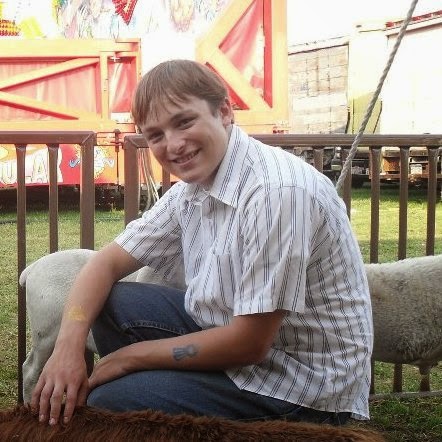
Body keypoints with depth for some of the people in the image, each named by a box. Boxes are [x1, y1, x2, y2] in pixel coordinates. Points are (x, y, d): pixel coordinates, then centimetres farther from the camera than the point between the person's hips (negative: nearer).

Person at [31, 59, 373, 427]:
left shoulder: (277, 191, -27)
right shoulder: (193, 186, 1)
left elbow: (250, 343, -25)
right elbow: (108, 262, 6)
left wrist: (132, 356, -12)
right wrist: (69, 346, -14)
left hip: (306, 388, -8)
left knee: (108, 404, -15)